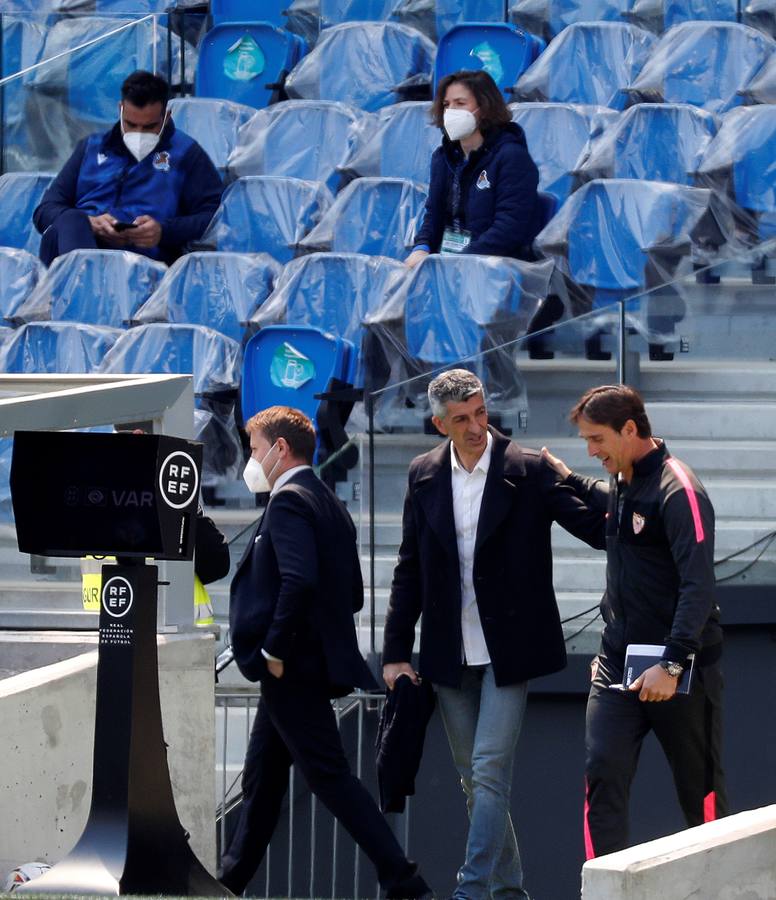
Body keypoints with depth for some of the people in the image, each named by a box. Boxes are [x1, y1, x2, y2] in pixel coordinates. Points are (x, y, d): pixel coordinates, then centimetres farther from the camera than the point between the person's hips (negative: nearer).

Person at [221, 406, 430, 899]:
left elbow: (299, 580, -29)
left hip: (291, 670, -10)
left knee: (330, 775, -9)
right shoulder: (331, 505, 15)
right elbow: (352, 594, 17)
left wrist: (274, 648, -20)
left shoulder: (289, 503, -14)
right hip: (303, 668, 10)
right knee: (263, 779, 17)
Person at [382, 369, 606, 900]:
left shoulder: (529, 470, -7)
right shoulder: (425, 476, 5)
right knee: (476, 779, 10)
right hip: (451, 653, 4)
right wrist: (396, 651, 6)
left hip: (508, 650, -4)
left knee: (490, 771, -12)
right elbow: (410, 571, 9)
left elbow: (595, 528, -8)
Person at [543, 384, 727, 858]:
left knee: (700, 788, 4)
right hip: (618, 661, 7)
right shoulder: (622, 484, 11)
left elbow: (699, 586, -23)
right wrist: (570, 480, 24)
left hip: (680, 669, -7)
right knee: (603, 775, -6)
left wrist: (672, 665, -29)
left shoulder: (677, 490, -17)